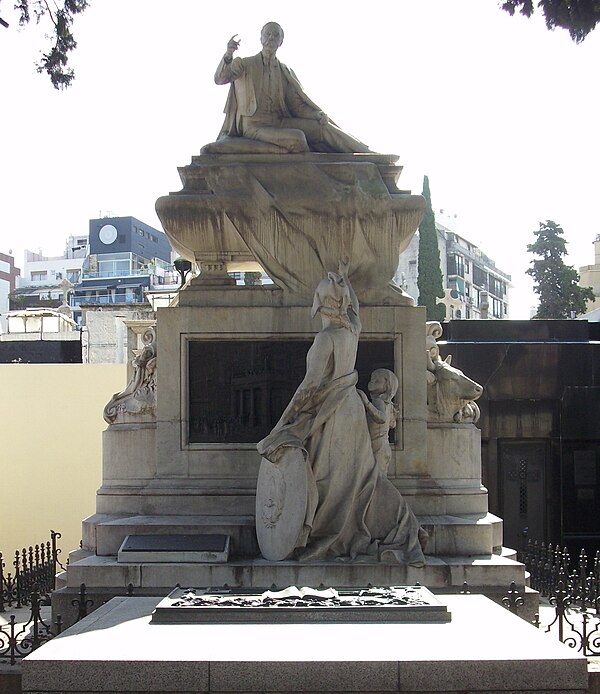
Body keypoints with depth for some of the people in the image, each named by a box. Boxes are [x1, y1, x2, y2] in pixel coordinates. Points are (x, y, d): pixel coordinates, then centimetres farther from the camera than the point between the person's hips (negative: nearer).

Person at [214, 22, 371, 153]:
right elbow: (220, 79, -12)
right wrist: (228, 55, -33)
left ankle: (364, 156, -17)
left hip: (279, 123, 4)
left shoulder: (286, 72, 14)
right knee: (296, 138, -32)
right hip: (253, 126, -4)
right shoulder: (243, 64, 3)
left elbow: (297, 105, 9)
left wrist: (318, 114, -12)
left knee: (321, 127, -15)